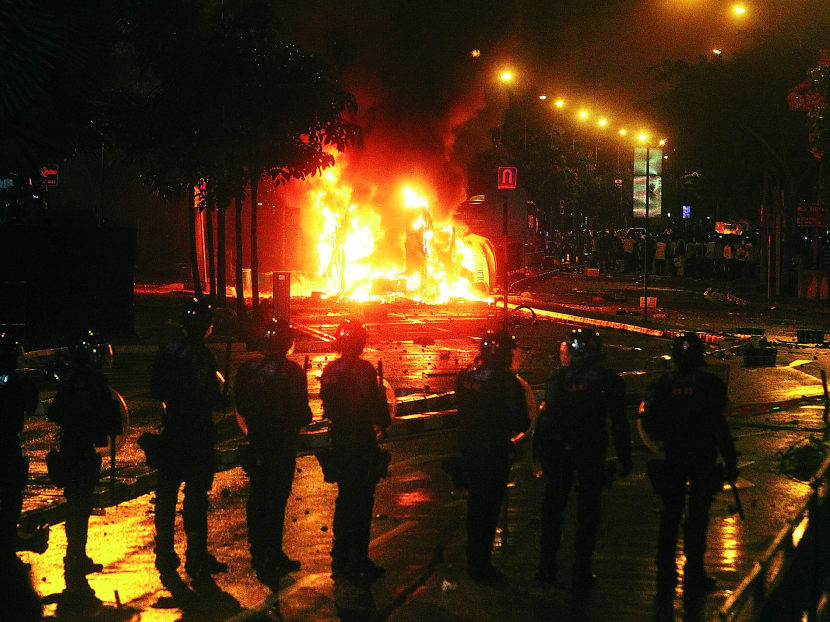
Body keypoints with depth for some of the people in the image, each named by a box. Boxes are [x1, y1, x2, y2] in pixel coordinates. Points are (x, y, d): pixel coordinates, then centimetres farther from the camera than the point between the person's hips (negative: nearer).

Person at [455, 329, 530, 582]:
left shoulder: (465, 376, 1)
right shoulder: (506, 380, -18)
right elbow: (520, 421, -15)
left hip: (469, 446, 6)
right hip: (495, 450, -6)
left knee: (475, 502, 18)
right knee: (489, 506, 2)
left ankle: (474, 561, 27)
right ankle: (481, 564, 5)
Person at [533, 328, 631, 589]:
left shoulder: (558, 379, -3)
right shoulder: (608, 380, -4)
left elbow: (546, 419, -2)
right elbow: (619, 423, -3)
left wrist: (540, 454, 6)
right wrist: (624, 458, 2)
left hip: (559, 452, 1)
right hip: (592, 454, -1)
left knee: (553, 508, 13)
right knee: (588, 511, 6)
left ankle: (547, 567, 16)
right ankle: (581, 571, 6)